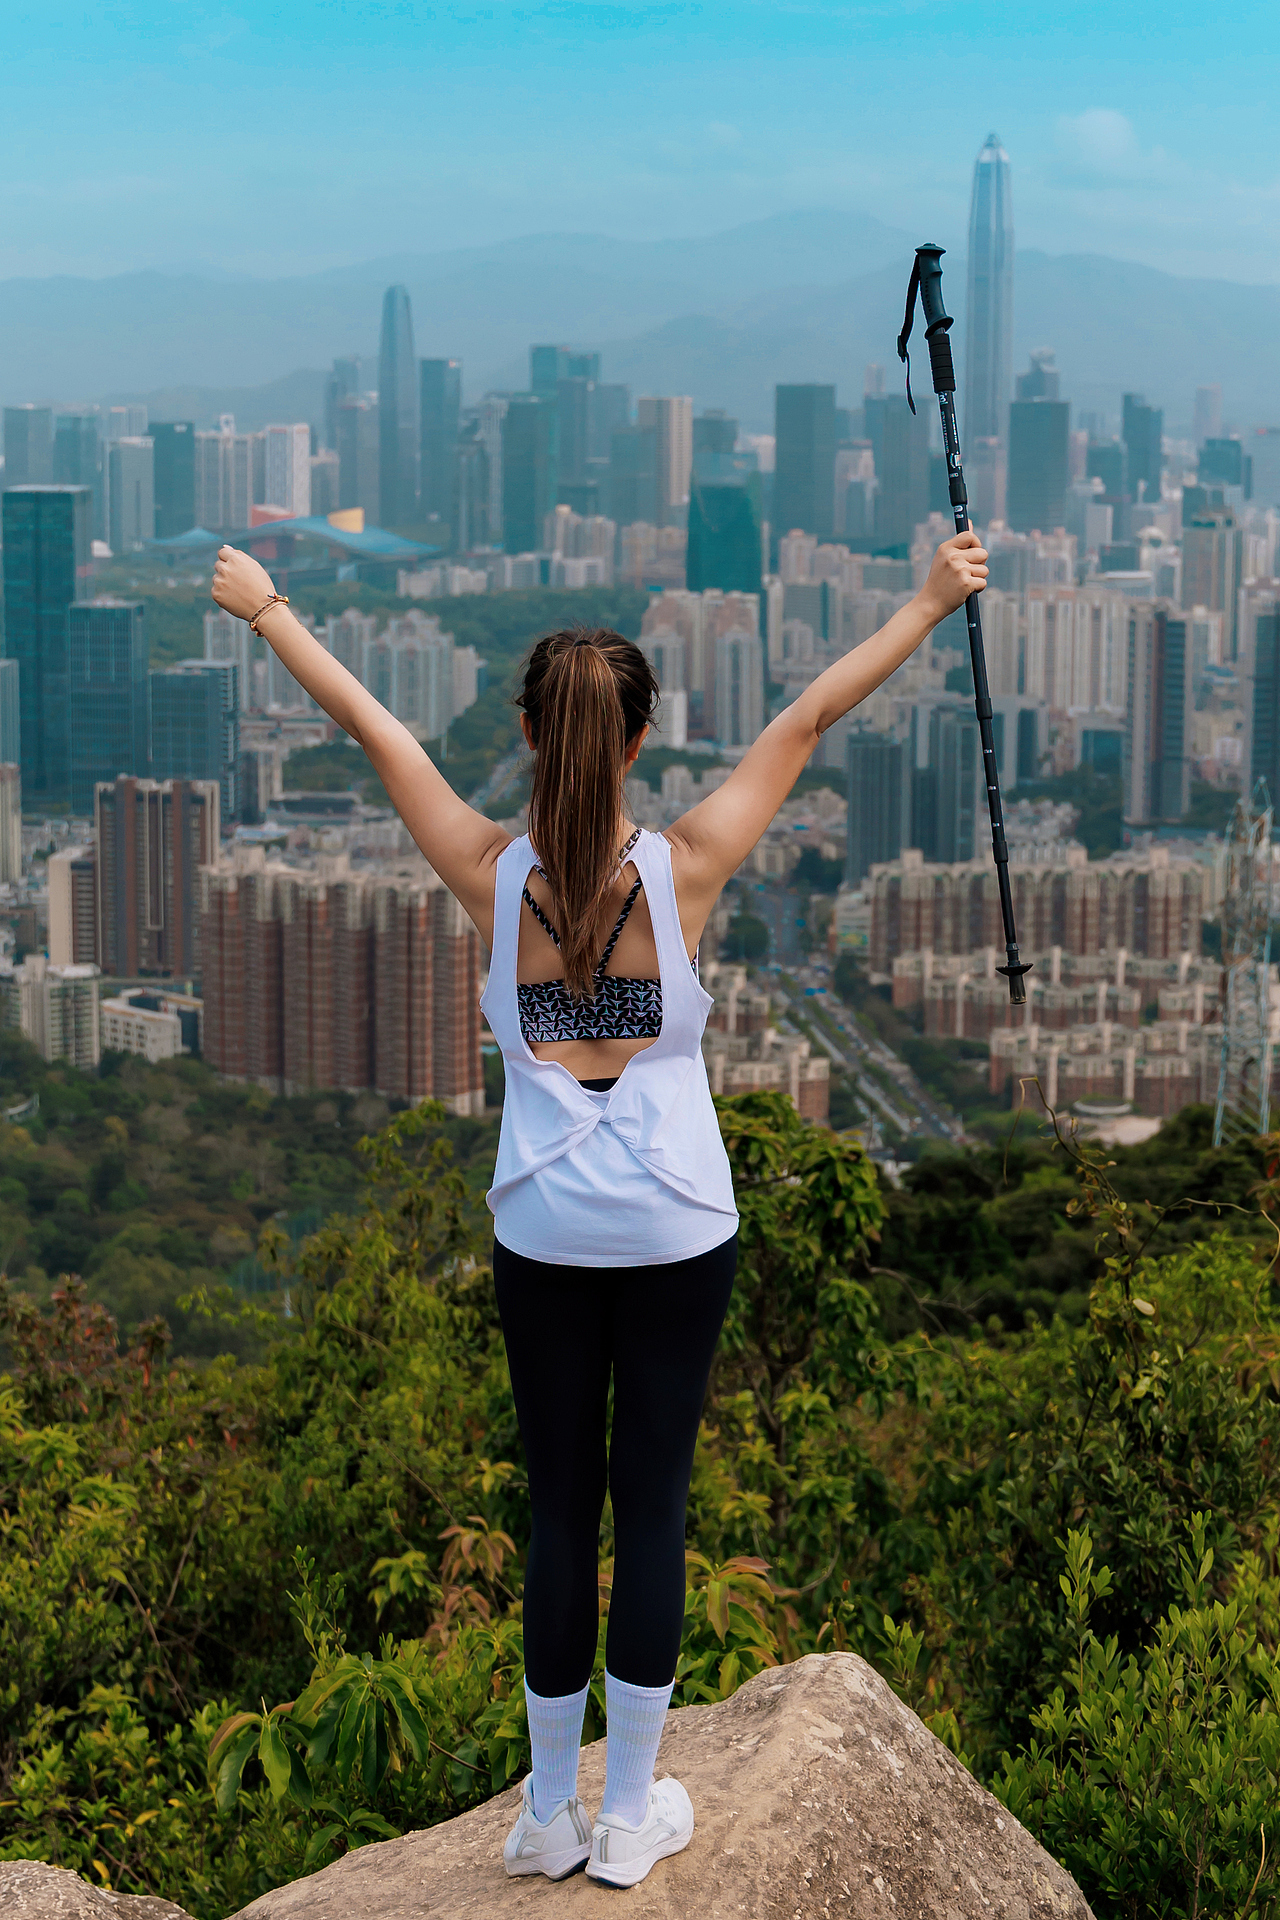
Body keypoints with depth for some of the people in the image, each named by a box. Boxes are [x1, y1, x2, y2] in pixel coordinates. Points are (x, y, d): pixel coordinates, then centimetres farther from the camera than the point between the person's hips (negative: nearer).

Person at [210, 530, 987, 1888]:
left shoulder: (490, 877, -10)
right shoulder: (684, 869, -12)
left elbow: (371, 727, 2)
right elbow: (808, 719, -4)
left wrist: (266, 612, 14)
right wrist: (929, 605, 5)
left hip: (541, 1235, 1)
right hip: (676, 1235, -1)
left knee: (559, 1508, 11)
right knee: (652, 1508, 7)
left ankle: (548, 1814, 21)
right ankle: (629, 1816, 17)